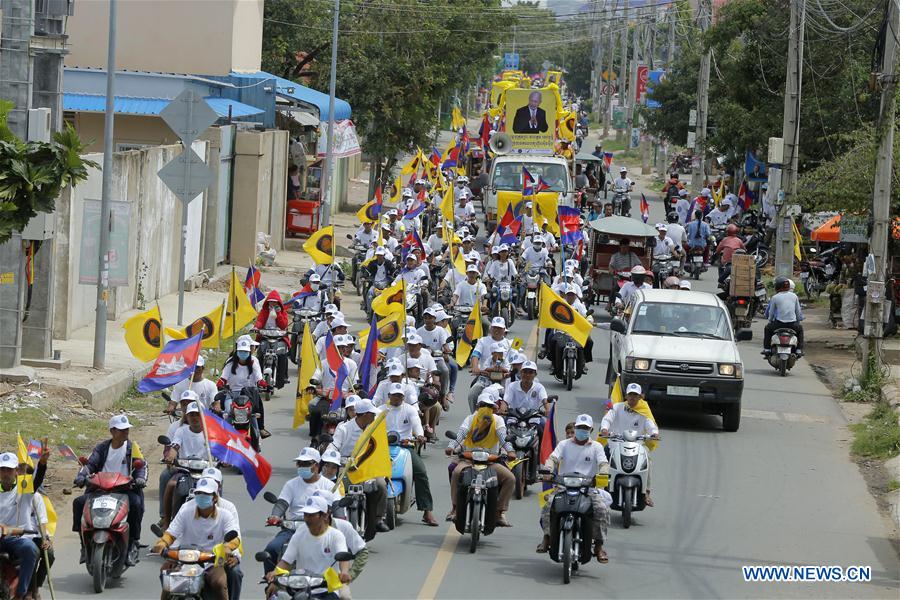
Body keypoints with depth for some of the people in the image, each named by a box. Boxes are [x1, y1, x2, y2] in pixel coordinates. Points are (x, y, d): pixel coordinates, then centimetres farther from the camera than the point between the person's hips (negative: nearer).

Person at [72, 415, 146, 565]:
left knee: (136, 504, -34)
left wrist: (140, 478, -20)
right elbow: (90, 463, 4)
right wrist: (81, 476, -16)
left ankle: (133, 543, -20)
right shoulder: (102, 448, 14)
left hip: (125, 489, -2)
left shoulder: (132, 447, 10)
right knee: (79, 502, -20)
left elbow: (141, 465, 2)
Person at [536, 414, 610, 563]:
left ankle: (598, 546, -19)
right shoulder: (564, 444, 12)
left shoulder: (596, 447, 10)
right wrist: (548, 471, -26)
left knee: (602, 510, -26)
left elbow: (603, 463, -4)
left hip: (589, 488, 0)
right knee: (549, 505, -27)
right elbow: (553, 458, -3)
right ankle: (547, 538, -14)